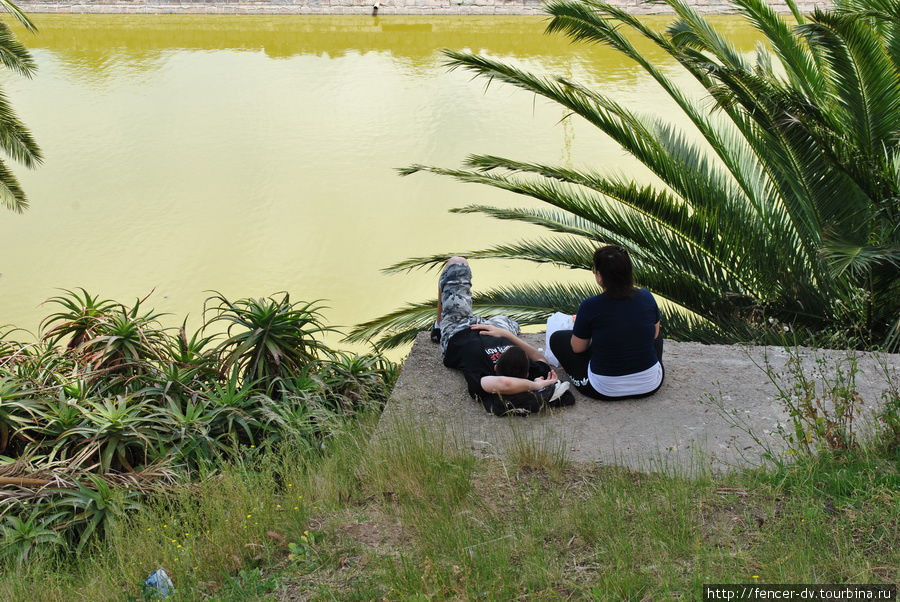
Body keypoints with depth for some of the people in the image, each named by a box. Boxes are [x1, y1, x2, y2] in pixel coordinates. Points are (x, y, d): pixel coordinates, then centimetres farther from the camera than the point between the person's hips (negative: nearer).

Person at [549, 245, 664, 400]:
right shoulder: (647, 297, -10)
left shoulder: (590, 306, -22)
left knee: (557, 338, 13)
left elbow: (578, 347, -7)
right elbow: (654, 334, 7)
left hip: (605, 390, -5)